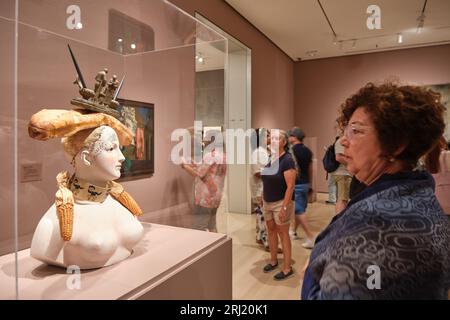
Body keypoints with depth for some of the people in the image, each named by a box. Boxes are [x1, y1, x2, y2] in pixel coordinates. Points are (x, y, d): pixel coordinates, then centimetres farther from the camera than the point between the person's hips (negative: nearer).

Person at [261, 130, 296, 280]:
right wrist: (262, 199, 12)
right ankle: (273, 261, 33)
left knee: (283, 234, 2)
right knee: (271, 230, 16)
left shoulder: (287, 160, -17)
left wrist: (284, 207, -22)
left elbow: (290, 186, -20)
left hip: (281, 202, -7)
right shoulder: (269, 158, 5)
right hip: (268, 202, 7)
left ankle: (287, 268, 15)